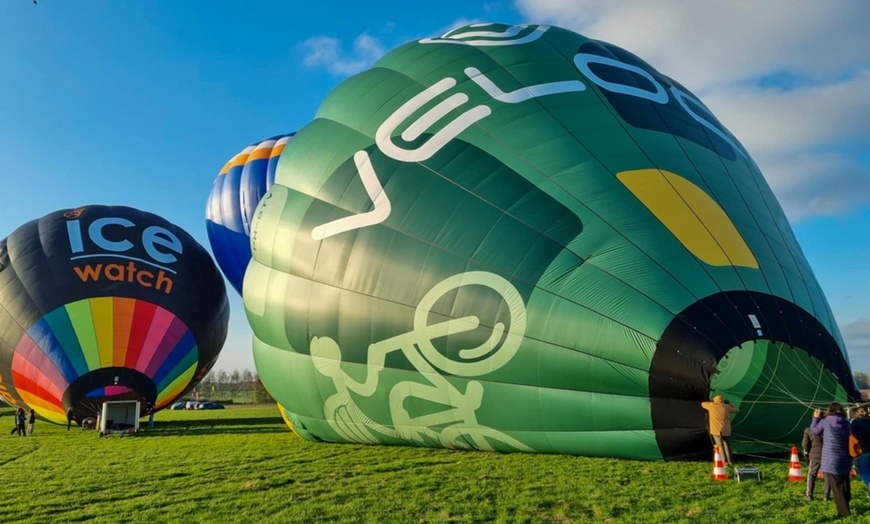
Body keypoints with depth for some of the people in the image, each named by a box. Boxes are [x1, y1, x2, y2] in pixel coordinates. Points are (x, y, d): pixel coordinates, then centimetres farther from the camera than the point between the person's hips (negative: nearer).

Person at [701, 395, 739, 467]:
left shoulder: (712, 406, 1)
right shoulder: (726, 407, 3)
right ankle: (730, 462, 22)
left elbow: (703, 404, 20)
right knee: (727, 446, 17)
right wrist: (730, 404, 27)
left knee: (720, 447, 1)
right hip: (726, 430, 2)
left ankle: (725, 463, -7)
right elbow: (737, 410, 15)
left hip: (716, 431, -2)